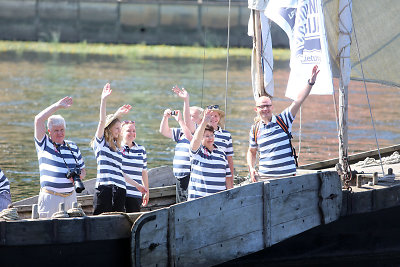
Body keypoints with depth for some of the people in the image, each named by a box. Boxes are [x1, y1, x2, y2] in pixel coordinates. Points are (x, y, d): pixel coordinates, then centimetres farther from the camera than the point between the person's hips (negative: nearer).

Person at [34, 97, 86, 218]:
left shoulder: (73, 147, 16)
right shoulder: (44, 144, 5)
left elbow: (83, 170, 23)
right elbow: (38, 120, -7)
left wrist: (79, 176, -2)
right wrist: (57, 106, -5)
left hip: (70, 197, 4)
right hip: (50, 197, -4)